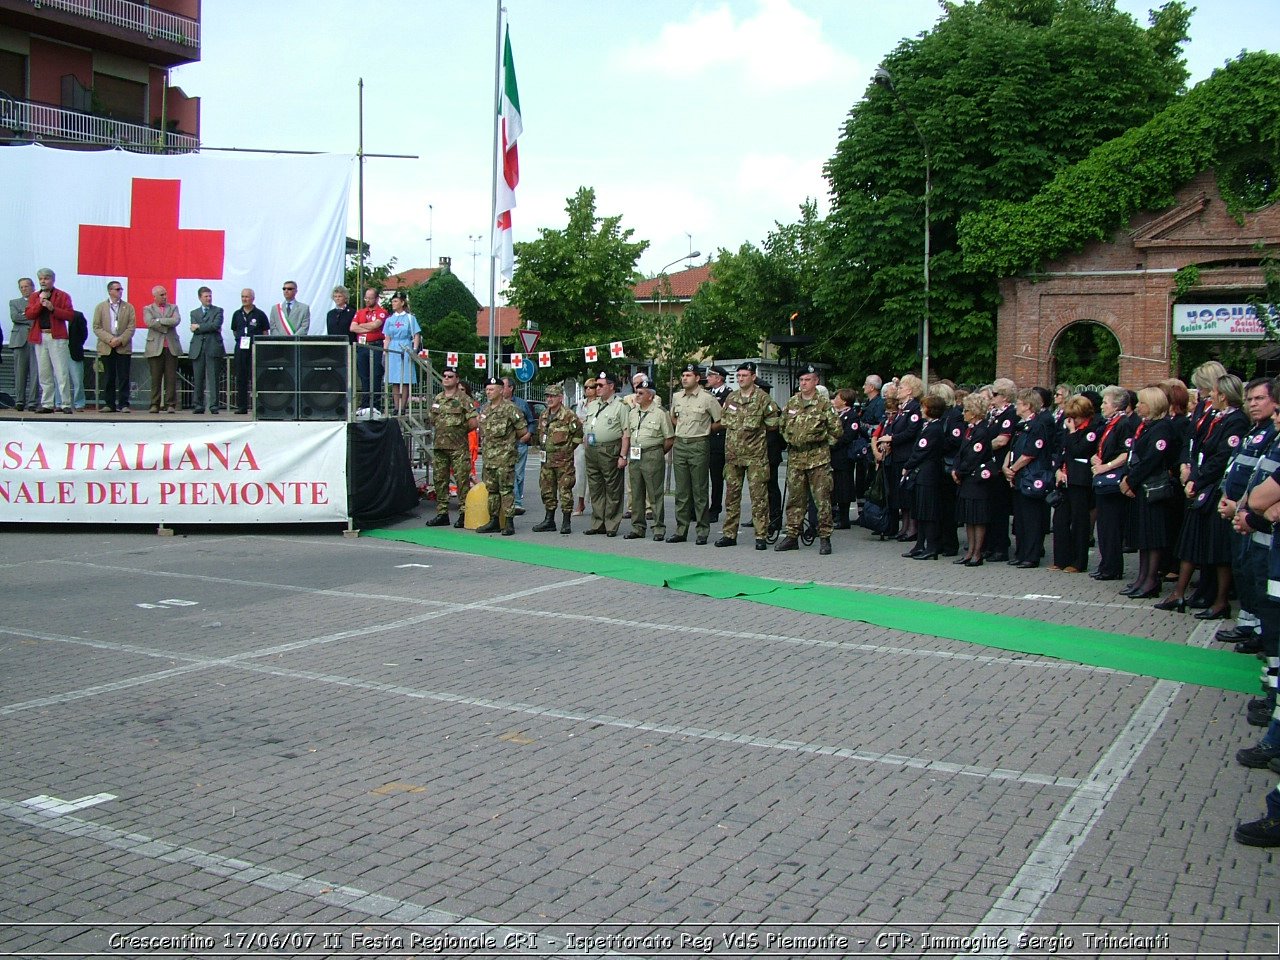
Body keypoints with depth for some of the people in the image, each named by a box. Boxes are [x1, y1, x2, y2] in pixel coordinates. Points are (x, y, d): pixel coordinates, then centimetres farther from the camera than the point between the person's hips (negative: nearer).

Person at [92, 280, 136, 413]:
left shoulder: (129, 307, 9)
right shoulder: (100, 307, 9)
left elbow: (131, 327, 1)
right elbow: (96, 327, 1)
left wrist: (120, 340, -13)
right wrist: (110, 339, -13)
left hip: (124, 347, 0)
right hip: (106, 348, 0)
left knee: (123, 377, -4)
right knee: (109, 377, 3)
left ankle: (123, 404, -2)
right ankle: (109, 404, 8)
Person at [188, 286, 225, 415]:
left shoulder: (218, 311, 10)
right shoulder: (194, 313, 18)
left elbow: (216, 325, -9)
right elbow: (194, 330, 3)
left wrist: (199, 327, -4)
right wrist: (210, 328, -4)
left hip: (213, 347, -3)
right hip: (198, 349, 3)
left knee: (213, 378, -6)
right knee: (197, 379, 1)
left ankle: (213, 406, -5)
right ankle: (198, 405, 6)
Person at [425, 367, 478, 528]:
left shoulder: (463, 399, -5)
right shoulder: (437, 399, 14)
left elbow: (474, 422, -10)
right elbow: (430, 419, 25)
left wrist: (460, 431, 1)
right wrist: (441, 430, 14)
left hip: (458, 448, -6)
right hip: (439, 445, 6)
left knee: (462, 480, -4)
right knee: (440, 480, 9)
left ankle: (464, 514, 0)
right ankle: (442, 513, 16)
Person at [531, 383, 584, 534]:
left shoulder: (568, 416, -11)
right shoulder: (543, 416, 12)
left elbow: (580, 432, -9)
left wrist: (570, 447, -6)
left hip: (563, 460, -7)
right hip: (546, 460, 8)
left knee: (565, 490, -4)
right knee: (547, 490, 11)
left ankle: (566, 522, 1)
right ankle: (549, 520, 20)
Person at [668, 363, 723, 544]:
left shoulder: (707, 398, -6)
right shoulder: (676, 398, 10)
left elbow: (721, 421, -1)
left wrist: (704, 429, 1)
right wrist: (682, 428, 13)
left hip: (699, 445, -5)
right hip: (680, 445, 5)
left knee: (700, 490, -2)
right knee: (681, 491, 8)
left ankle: (702, 531, 3)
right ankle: (681, 530, 14)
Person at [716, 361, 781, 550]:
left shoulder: (763, 399, -4)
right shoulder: (731, 398, 11)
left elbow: (774, 423, -3)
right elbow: (724, 421, 21)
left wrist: (757, 429, 3)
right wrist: (737, 431, 10)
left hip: (755, 455, -5)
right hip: (733, 454, 5)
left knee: (758, 495, -4)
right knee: (732, 494, 8)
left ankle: (760, 535, 0)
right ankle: (729, 534, 15)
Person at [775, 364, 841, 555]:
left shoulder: (825, 405, -3)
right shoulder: (791, 403, 11)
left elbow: (836, 431, -2)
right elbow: (782, 426, 23)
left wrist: (821, 441, 0)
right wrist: (790, 440, 13)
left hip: (818, 459, -4)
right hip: (795, 458, 5)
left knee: (822, 499, -3)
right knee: (794, 498, 9)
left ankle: (825, 537, 2)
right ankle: (791, 535, 15)